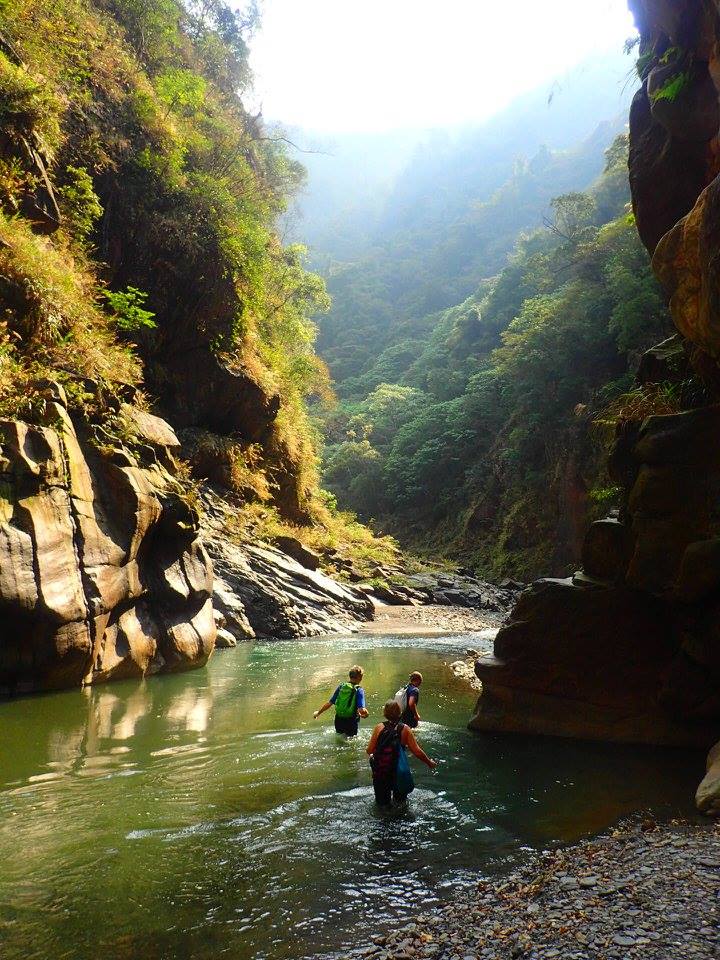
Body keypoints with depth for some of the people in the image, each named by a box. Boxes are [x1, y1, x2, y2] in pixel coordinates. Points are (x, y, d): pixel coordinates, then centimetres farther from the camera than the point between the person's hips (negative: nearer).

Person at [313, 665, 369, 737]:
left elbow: (329, 703, 5)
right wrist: (365, 714, 3)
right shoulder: (359, 690, -11)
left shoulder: (340, 686, 2)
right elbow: (361, 710, -20)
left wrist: (318, 712, 19)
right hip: (351, 722, -4)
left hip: (339, 720, 4)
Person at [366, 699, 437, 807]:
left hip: (379, 771, 0)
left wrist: (372, 756, 15)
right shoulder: (405, 729, -7)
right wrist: (429, 763, 7)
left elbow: (369, 750, -8)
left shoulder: (379, 727, -8)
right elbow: (417, 751, -9)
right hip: (398, 772, 0)